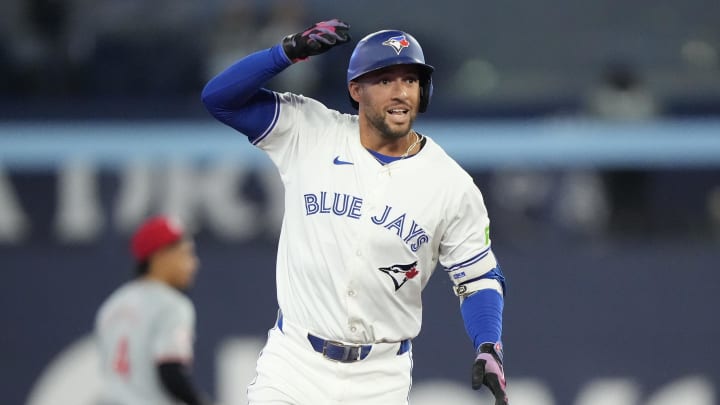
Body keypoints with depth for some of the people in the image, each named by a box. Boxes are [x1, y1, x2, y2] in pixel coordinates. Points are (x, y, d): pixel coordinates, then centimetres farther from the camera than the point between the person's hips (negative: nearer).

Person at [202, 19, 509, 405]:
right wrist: (291, 51, -20)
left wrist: (489, 349, -14)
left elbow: (479, 278, 4)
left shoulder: (452, 186, -3)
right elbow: (220, 96, -7)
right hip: (294, 360, 0)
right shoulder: (308, 134, -2)